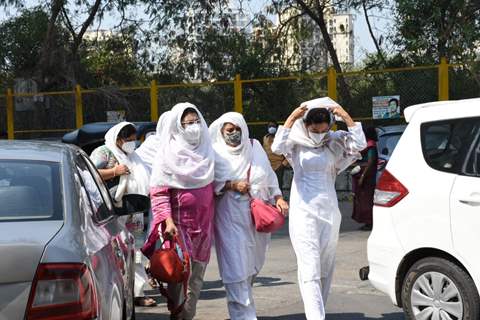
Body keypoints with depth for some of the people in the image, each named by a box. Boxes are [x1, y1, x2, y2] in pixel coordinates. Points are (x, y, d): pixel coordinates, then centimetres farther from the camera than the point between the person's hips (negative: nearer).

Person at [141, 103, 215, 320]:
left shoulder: (206, 151, 12)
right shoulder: (168, 153, -3)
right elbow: (158, 191, -9)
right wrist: (167, 220, -19)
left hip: (204, 224, 5)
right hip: (179, 224, -5)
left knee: (196, 276, 9)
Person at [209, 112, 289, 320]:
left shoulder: (254, 147, 10)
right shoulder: (215, 153, 1)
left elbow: (269, 176, 11)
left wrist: (278, 198, -1)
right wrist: (232, 185, -16)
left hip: (257, 215, 4)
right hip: (229, 217, -4)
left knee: (253, 265, 11)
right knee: (236, 267, -9)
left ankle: (243, 302, 32)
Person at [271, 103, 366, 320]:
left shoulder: (334, 141, 6)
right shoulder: (297, 142, -2)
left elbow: (360, 144, -5)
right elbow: (277, 147, -21)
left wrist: (346, 117, -12)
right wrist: (291, 119, -25)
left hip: (329, 210, 4)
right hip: (303, 211, -4)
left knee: (326, 268, 10)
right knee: (310, 269, -11)